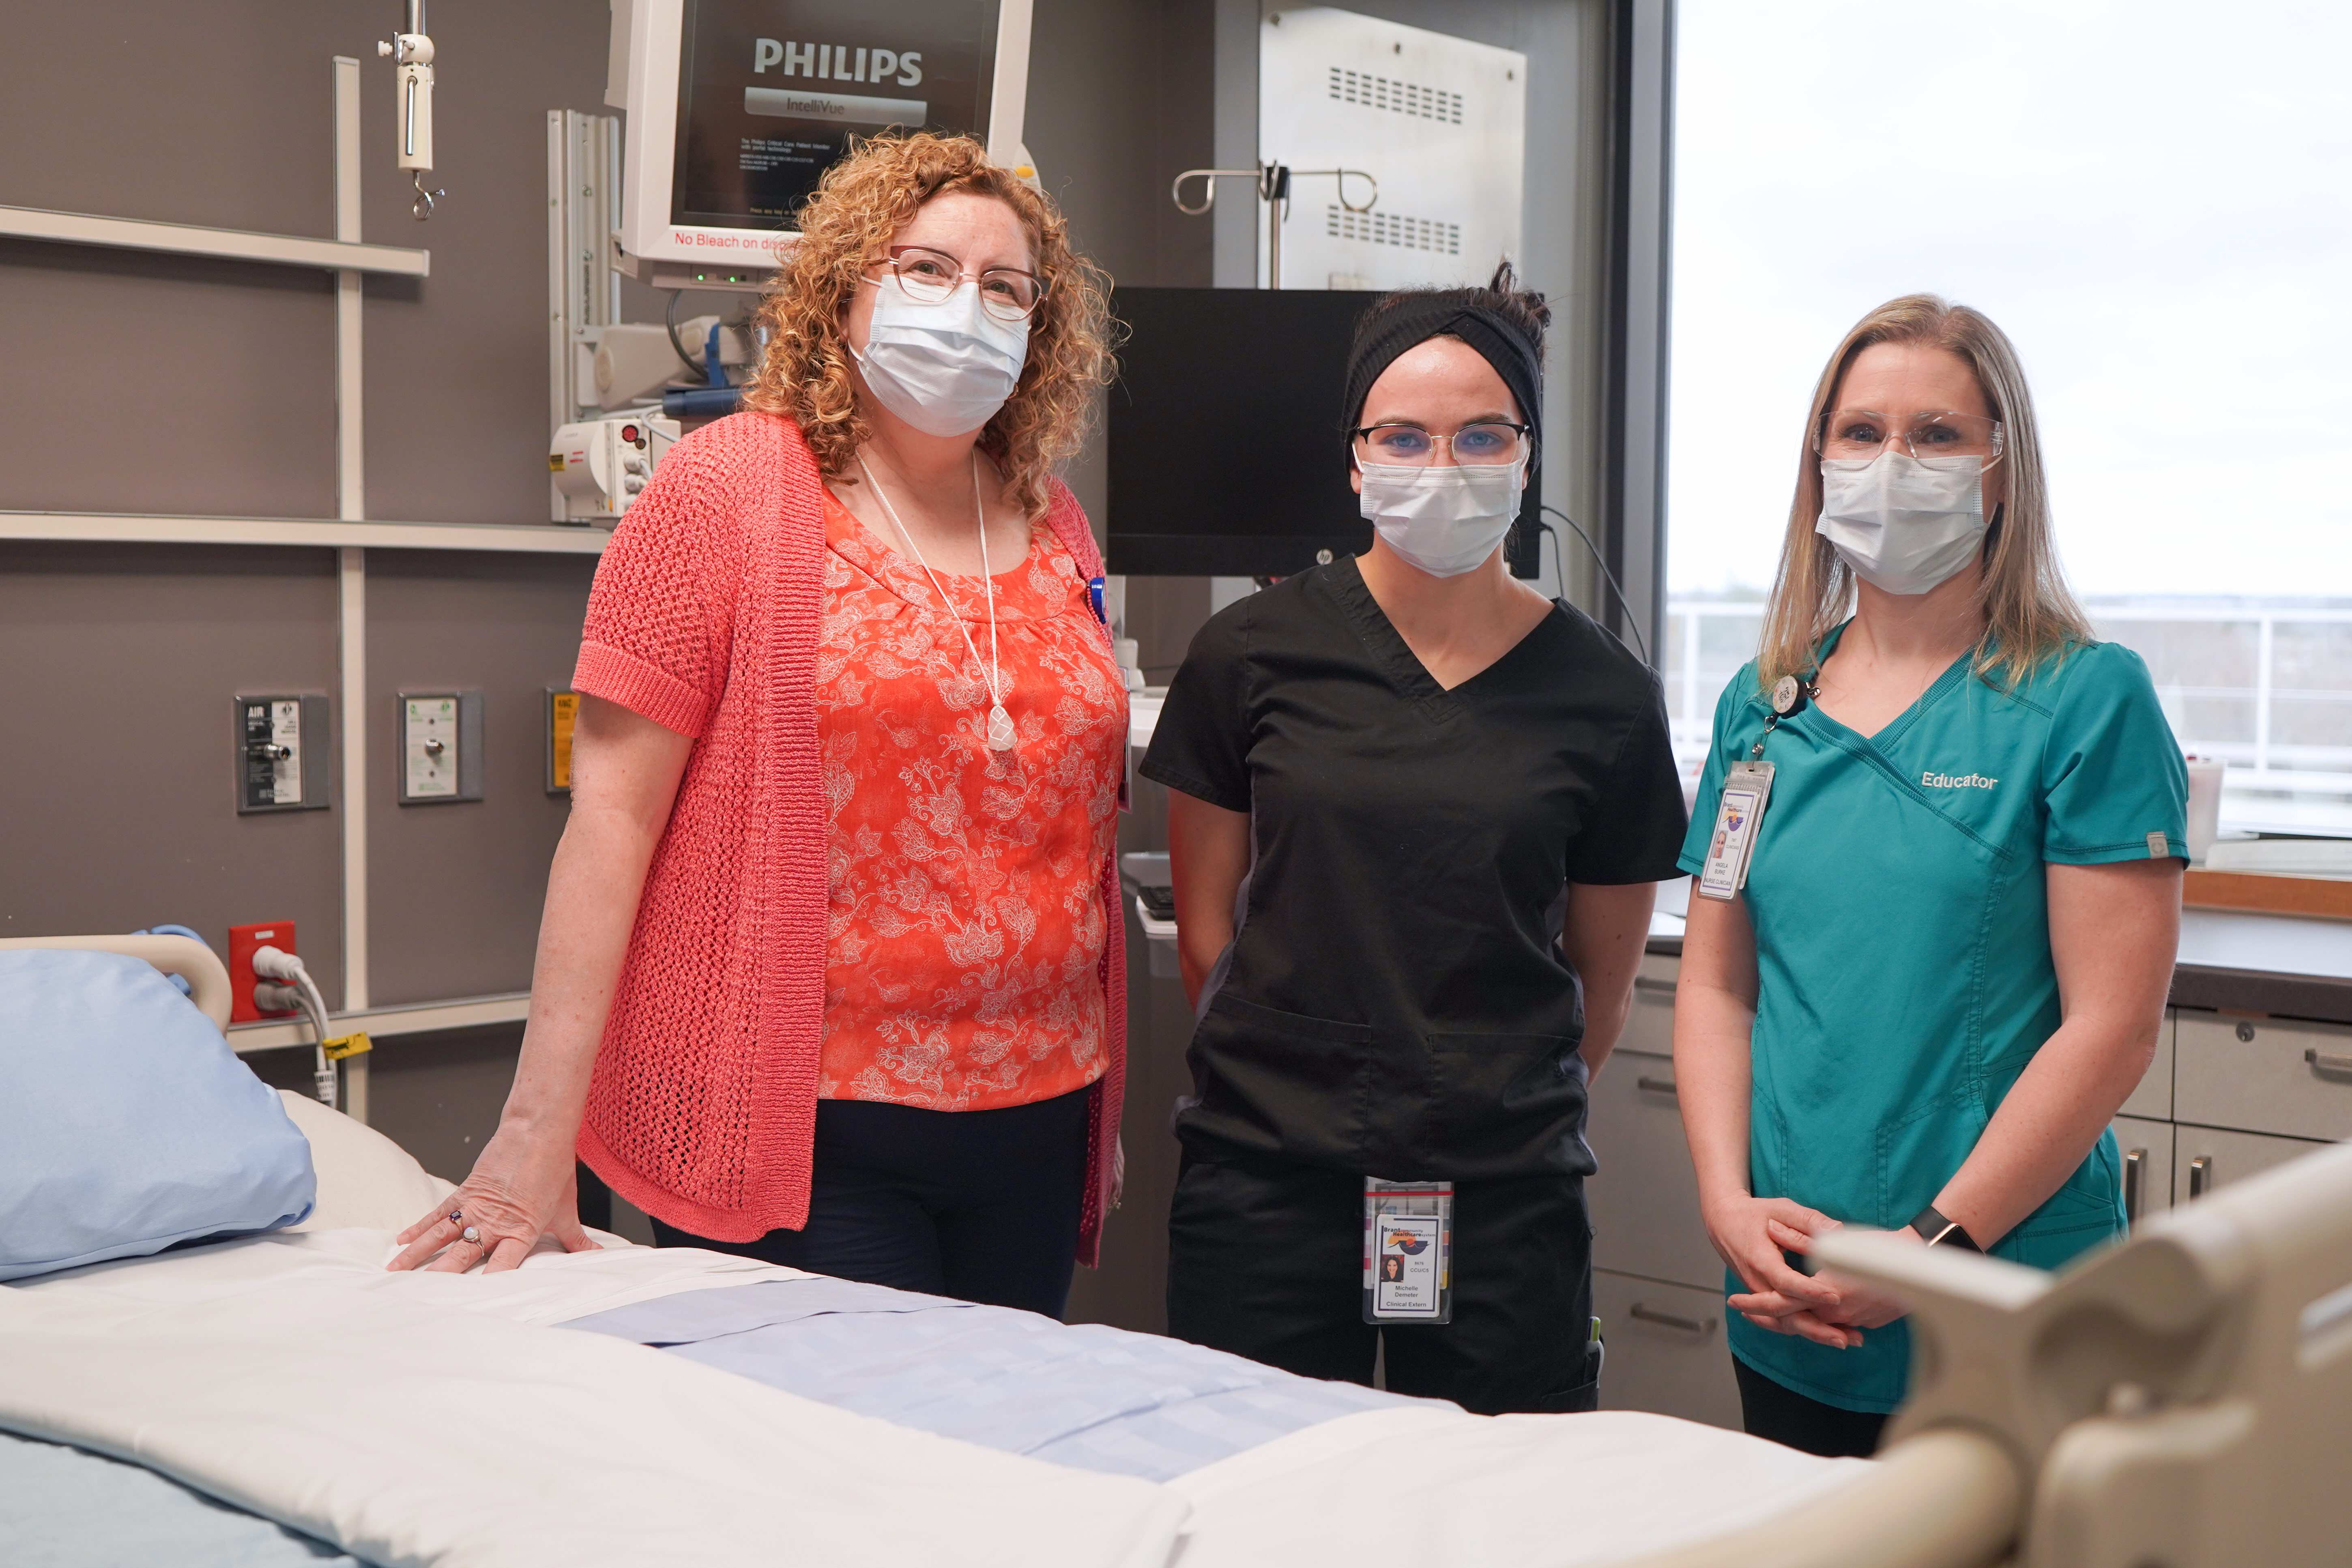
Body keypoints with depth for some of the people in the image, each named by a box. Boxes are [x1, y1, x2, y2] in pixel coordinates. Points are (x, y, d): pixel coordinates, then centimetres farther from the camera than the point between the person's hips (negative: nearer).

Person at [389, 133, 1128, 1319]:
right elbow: (611, 812, -10)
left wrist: (1106, 1100, 18)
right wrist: (539, 1130, -14)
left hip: (1035, 1121, 5)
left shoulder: (1052, 524, 11)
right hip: (802, 1129, -5)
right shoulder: (728, 488, -5)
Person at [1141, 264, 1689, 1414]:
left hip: (1505, 1194, 1)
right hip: (1263, 1183, 0)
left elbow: (1602, 975, 9)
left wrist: (1512, 1109, 9)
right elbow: (1206, 921, 7)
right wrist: (1291, 1074, 7)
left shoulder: (1602, 697, 0)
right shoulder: (1253, 653, 0)